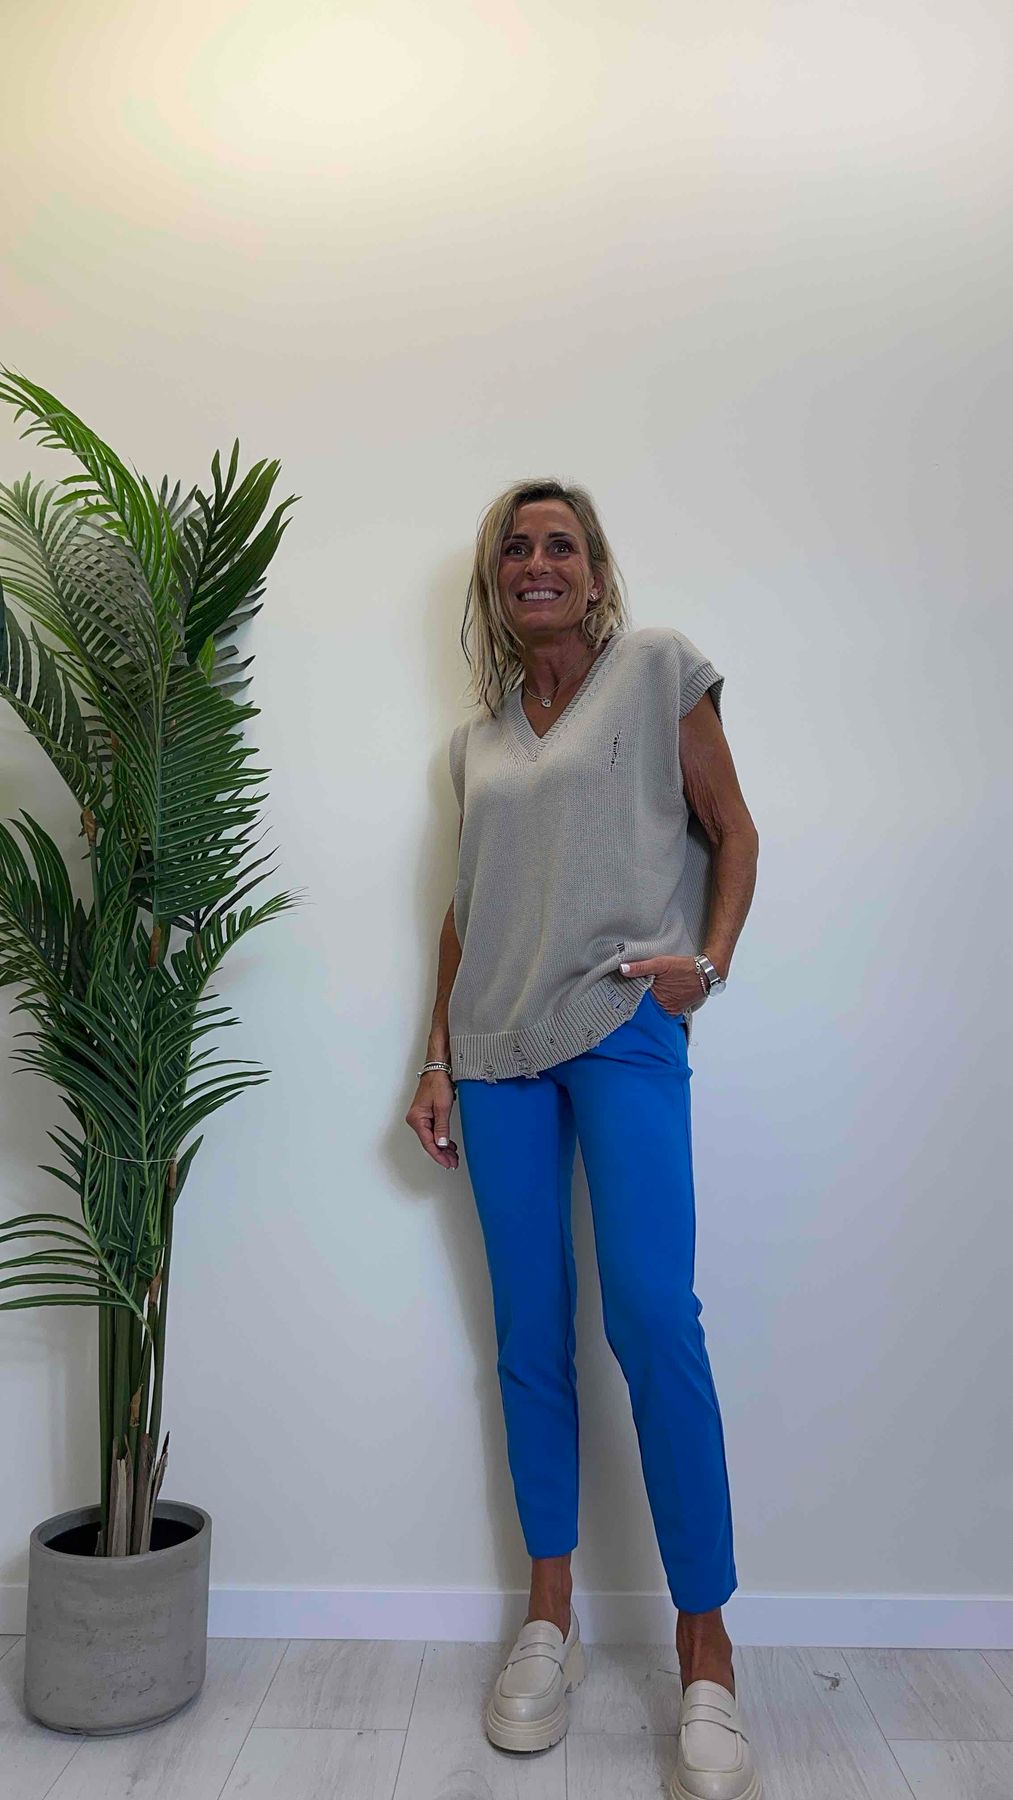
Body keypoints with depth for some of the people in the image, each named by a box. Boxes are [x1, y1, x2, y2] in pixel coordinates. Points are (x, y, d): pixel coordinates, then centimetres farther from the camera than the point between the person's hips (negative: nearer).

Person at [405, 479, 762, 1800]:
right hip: (499, 1047, 5)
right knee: (529, 1334, 7)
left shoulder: (659, 666, 6)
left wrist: (709, 958, -12)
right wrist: (440, 1062, 13)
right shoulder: (476, 739, 18)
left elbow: (731, 830, 5)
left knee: (653, 1320, -11)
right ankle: (550, 1623, 22)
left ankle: (707, 1655, 5)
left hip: (624, 1028, -4)